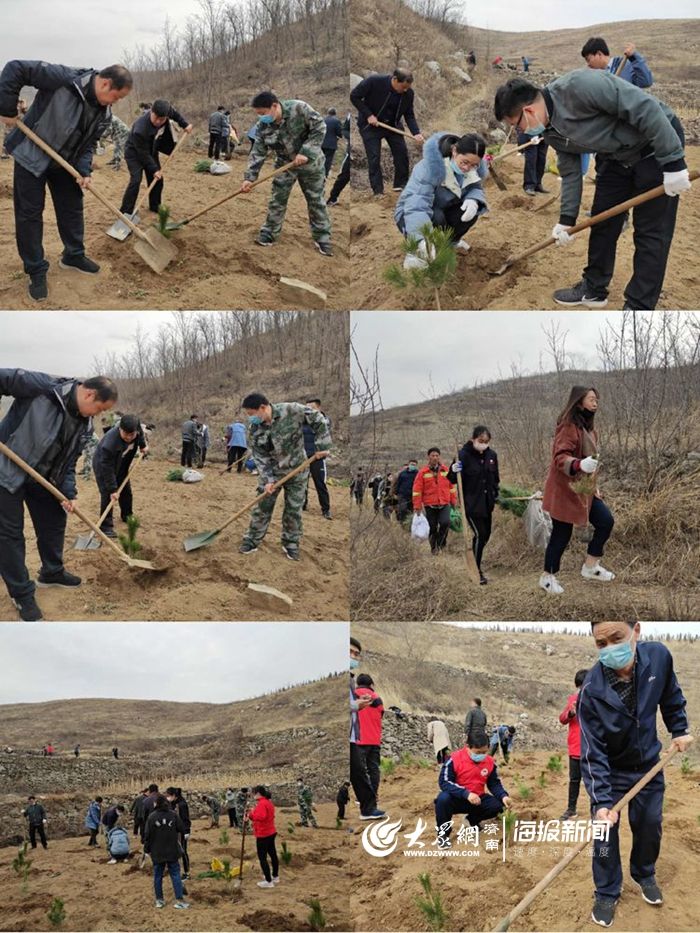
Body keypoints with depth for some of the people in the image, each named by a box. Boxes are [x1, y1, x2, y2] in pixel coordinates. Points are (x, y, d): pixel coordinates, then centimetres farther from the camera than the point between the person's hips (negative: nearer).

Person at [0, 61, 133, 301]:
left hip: (65, 162, 6)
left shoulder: (104, 113, -7)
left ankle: (74, 256, 34)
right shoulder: (64, 79, -28)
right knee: (29, 214, -1)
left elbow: (88, 144, 2)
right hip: (31, 157, -6)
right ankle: (36, 271, 7)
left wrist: (85, 171, -14)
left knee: (72, 209, 14)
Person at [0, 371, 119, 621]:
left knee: (54, 522, 16)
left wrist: (69, 493, -8)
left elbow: (69, 460, 4)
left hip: (43, 478, 7)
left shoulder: (85, 425, -3)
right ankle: (22, 594, 6)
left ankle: (52, 573, 38)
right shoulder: (41, 386, -26)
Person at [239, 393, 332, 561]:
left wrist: (322, 445, -16)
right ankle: (252, 541, 18)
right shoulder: (255, 428, -12)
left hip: (297, 471, -2)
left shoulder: (292, 410, -24)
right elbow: (260, 456, -8)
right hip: (271, 471, 2)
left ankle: (291, 544, 21)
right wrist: (268, 479, -17)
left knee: (294, 510, 7)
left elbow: (318, 420, -13)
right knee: (262, 507, 5)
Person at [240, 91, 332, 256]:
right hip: (285, 165, 3)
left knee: (316, 201, 5)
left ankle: (322, 238, 16)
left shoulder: (299, 108, -27)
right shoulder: (262, 127, -13)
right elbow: (258, 153, -9)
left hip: (310, 163, -3)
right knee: (277, 200, 3)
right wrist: (250, 177, -18)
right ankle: (269, 234, 18)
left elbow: (319, 127, -23)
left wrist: (306, 153, -30)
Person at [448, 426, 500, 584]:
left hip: (487, 502, 7)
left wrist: (496, 493, 13)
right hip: (471, 503, -7)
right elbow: (453, 480, -12)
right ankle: (476, 571, -4)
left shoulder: (492, 455, 3)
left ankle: (475, 563, 32)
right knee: (479, 534, -12)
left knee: (486, 534, 13)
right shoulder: (464, 455, -15)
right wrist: (453, 471, -32)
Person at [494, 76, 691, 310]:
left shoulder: (578, 86, -32)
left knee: (651, 230, -4)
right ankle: (594, 289, 29)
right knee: (602, 222, 13)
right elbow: (570, 172, 9)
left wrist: (672, 161, -30)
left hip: (658, 143, -8)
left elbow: (645, 107, -32)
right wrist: (566, 219, 3)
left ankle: (638, 308, 3)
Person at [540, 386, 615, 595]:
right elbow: (560, 458, -27)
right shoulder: (568, 428, -18)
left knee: (606, 521, 1)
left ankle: (590, 566, 14)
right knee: (561, 534, -1)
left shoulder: (588, 427, 12)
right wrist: (579, 464, -45)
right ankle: (548, 577, 16)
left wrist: (593, 485, 22)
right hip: (565, 491, -9)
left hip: (584, 489, 9)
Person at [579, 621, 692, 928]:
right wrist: (602, 801, -31)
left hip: (648, 765, 3)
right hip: (609, 770, -3)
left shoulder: (659, 656, -24)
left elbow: (671, 696, 1)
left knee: (650, 827, 16)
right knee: (605, 832, 1)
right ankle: (607, 893, 22)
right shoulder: (592, 691, -33)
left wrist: (679, 730, -1)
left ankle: (644, 875, 43)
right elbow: (593, 753, -27)